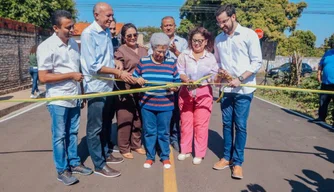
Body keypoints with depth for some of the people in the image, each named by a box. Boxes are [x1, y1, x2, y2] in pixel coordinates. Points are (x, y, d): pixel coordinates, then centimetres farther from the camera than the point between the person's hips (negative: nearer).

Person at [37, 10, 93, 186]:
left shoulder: (73, 43, 8)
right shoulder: (46, 47, -14)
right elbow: (43, 77, -17)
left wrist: (82, 91, 13)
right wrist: (71, 75, -17)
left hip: (74, 97, 6)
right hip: (58, 100, -6)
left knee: (73, 133, 16)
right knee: (60, 136, 7)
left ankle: (74, 163, 29)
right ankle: (62, 170, 20)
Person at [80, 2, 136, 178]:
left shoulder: (107, 32, 10)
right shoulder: (88, 34, -14)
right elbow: (93, 66, -20)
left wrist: (118, 74, 4)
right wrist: (119, 72, -18)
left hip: (108, 86, 8)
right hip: (96, 88, -8)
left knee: (106, 124, 19)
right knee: (95, 128, 4)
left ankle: (106, 153, 36)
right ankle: (99, 165, 15)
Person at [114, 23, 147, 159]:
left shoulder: (143, 50, 15)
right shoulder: (120, 51, -4)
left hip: (141, 90, 6)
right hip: (126, 90, -6)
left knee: (138, 119, 13)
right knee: (125, 119, 1)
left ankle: (136, 145, 29)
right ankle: (124, 148, 16)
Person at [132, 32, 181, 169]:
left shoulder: (171, 63, 0)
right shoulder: (143, 62, 0)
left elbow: (177, 82, 4)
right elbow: (134, 78, 8)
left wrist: (174, 87, -17)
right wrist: (137, 80, -14)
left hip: (165, 105, 0)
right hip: (147, 104, 1)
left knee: (164, 132, 10)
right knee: (149, 131, 11)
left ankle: (165, 157, 28)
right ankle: (150, 157, 28)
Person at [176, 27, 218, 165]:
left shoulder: (210, 57, 1)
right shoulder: (184, 55, 1)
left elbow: (214, 76, 2)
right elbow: (179, 72, -5)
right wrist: (187, 80, -23)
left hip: (203, 93, -1)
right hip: (186, 92, 1)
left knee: (201, 124, 3)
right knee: (186, 122, 10)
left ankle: (199, 153, 16)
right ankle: (185, 150, 26)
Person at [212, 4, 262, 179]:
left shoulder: (249, 34, -5)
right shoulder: (218, 39, 9)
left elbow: (257, 62, -7)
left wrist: (240, 79, -17)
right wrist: (221, 71, -4)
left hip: (243, 89, -4)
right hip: (226, 89, 4)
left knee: (240, 126, 0)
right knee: (227, 124, 10)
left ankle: (238, 162, 12)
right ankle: (227, 157, 23)